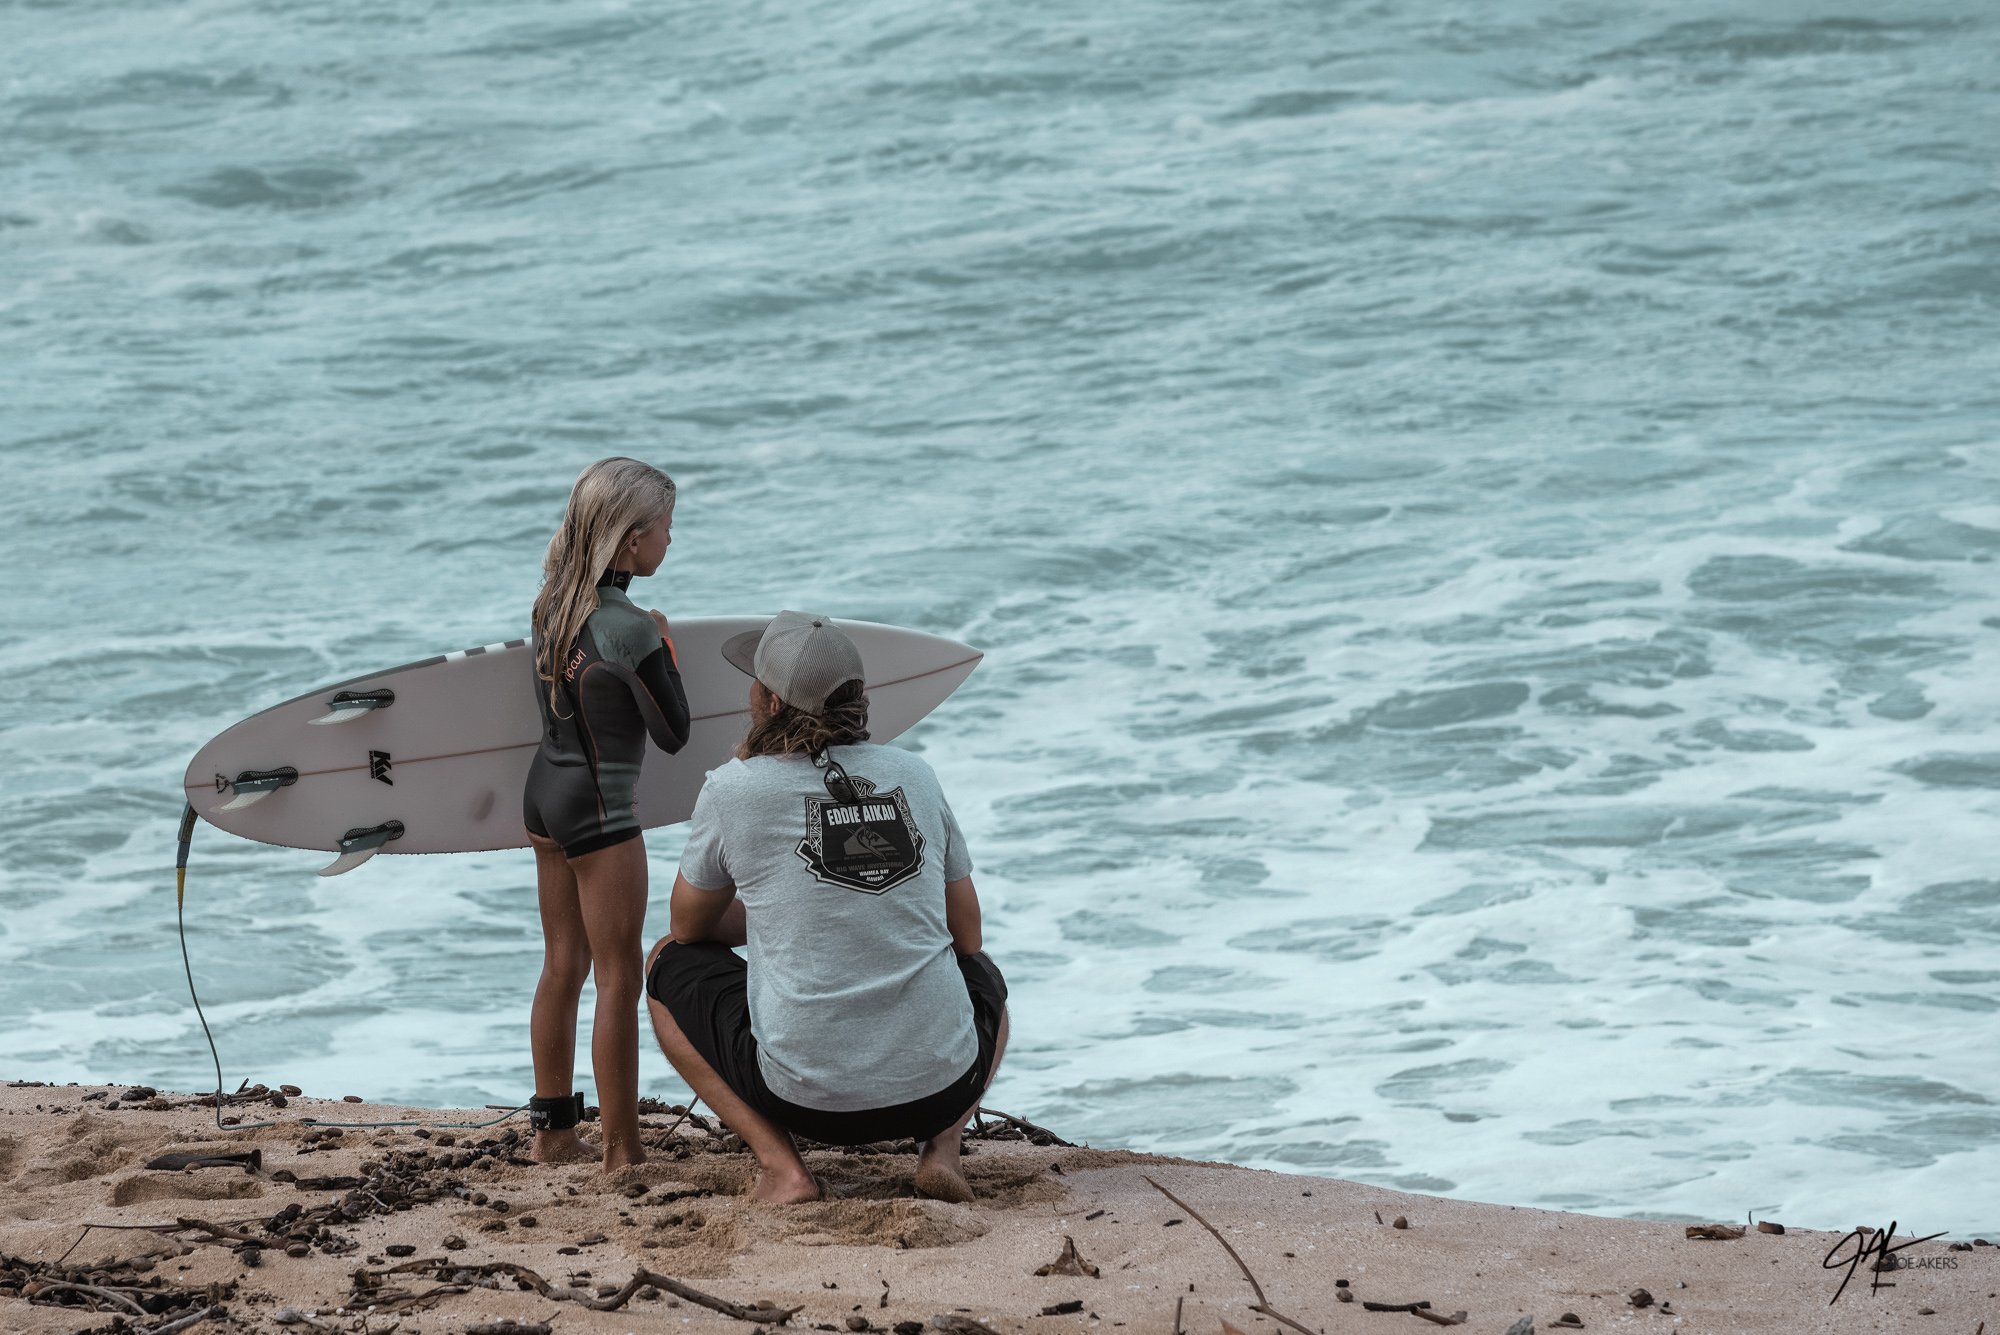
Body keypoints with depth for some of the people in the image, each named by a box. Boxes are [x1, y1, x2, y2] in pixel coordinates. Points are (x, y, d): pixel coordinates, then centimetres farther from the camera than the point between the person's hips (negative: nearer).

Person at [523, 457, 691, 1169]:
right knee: (619, 978, -2)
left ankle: (554, 1130, 24)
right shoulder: (630, 628, -20)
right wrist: (665, 648, -2)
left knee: (563, 967, 16)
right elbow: (673, 733, -12)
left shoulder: (553, 603, 3)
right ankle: (622, 1148, 0)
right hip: (598, 805, -8)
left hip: (545, 791, 8)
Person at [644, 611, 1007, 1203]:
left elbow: (690, 926, 14)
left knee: (668, 965, 23)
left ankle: (780, 1162, 5)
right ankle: (941, 1145, 9)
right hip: (943, 1086, 3)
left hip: (805, 1097, -3)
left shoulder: (735, 788, -3)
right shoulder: (914, 776, 7)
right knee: (984, 975, 38)